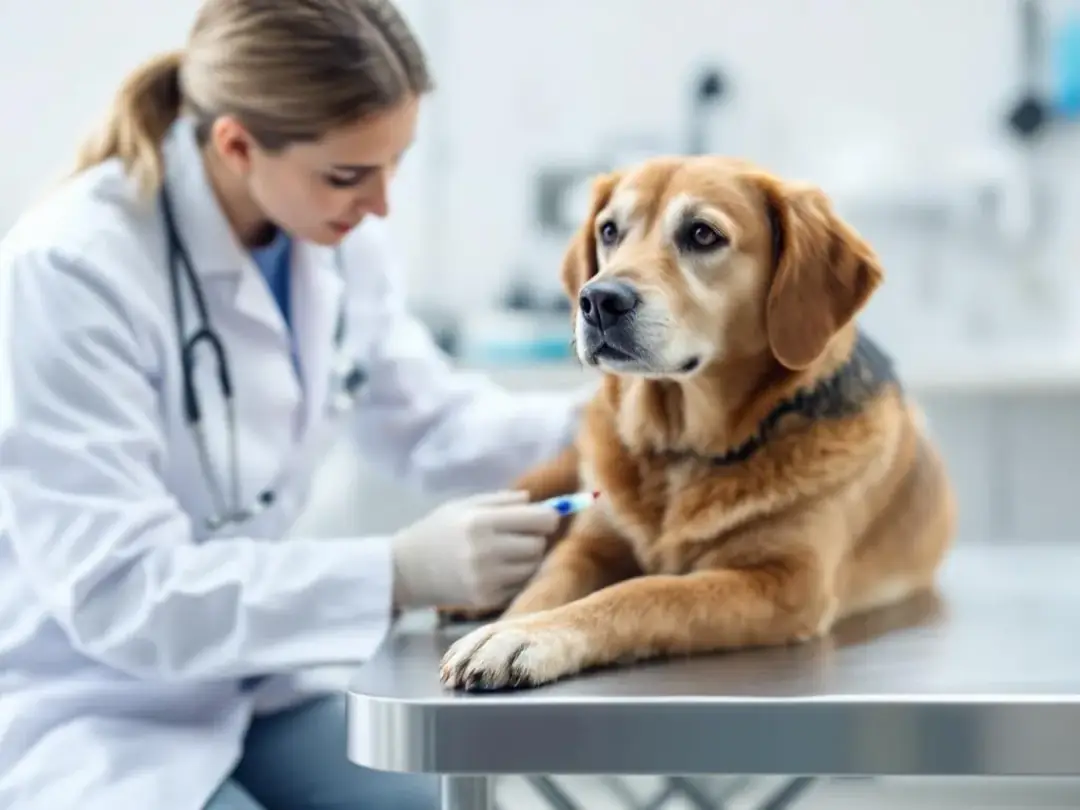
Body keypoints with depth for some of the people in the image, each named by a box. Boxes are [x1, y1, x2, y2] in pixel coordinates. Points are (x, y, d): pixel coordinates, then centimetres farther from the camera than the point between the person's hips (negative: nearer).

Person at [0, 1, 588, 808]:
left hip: (249, 684, 7)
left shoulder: (335, 233, -3)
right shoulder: (69, 270, -24)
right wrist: (402, 571, -36)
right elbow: (120, 592, -28)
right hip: (79, 715, -7)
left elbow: (433, 422, 11)